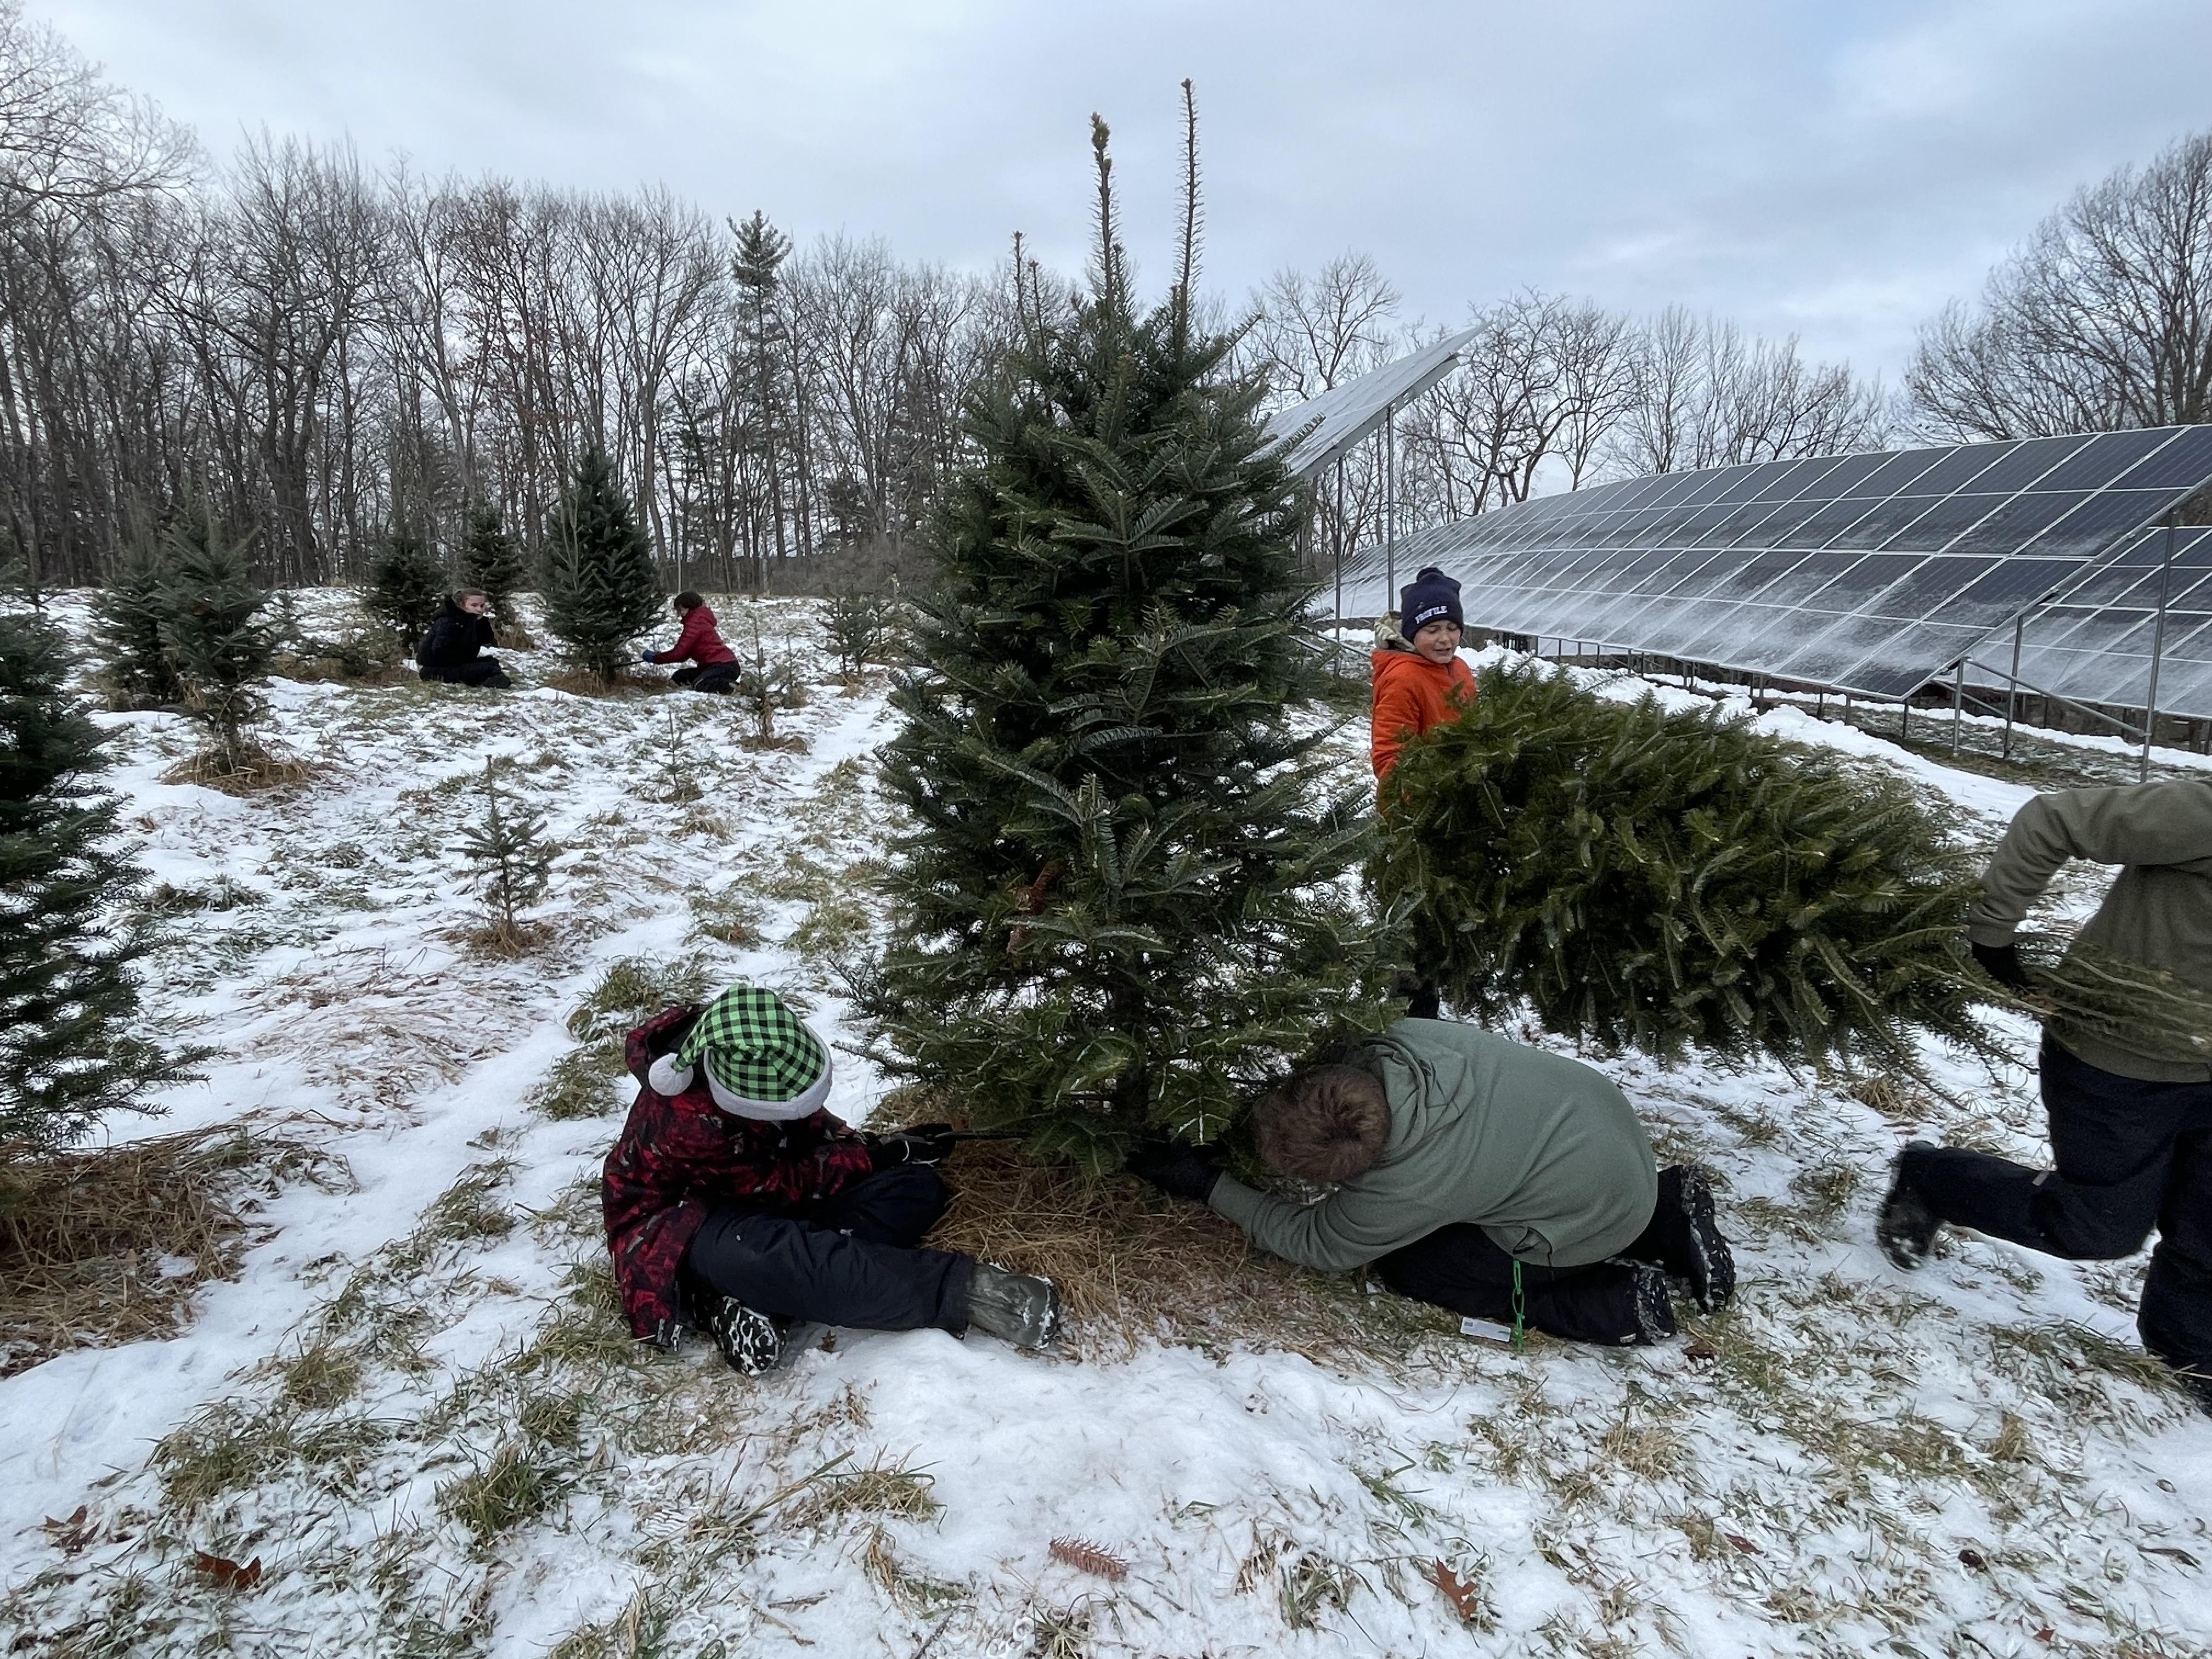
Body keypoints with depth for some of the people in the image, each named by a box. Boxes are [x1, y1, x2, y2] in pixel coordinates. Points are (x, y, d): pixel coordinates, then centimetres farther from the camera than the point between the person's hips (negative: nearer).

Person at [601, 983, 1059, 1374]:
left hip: (764, 1203, 8)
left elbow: (808, 1125, 3)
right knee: (751, 1254, -45)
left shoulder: (752, 1058, -14)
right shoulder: (683, 1120, -33)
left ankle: (754, 1298, -26)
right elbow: (781, 1186, -23)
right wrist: (876, 1154, -19)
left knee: (916, 1186, -12)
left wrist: (874, 1145, -14)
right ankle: (955, 1290, -39)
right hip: (679, 1227, -7)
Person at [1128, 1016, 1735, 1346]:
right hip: (1603, 1115, 7)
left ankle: (1609, 1299, 0)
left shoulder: (1398, 1193, -30)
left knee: (1406, 1267, 0)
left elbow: (1314, 1243, -10)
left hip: (1593, 1214, -7)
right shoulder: (1401, 1039, -20)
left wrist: (1209, 1186, -8)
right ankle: (1666, 1208, 21)